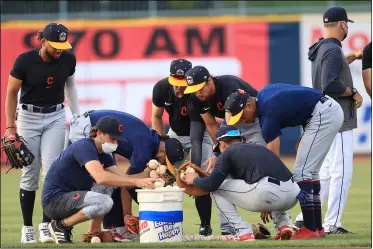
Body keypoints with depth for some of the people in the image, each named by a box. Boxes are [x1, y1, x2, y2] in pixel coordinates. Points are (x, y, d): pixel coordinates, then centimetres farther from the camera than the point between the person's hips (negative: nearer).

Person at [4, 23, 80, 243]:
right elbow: (12, 93, -6)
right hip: (28, 117, -2)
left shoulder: (68, 59, -7)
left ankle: (46, 225, -8)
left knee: (51, 171, -11)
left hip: (56, 117, 2)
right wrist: (10, 127, -8)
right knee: (30, 174, -1)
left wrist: (78, 116, 6)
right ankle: (27, 227, 8)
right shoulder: (25, 61, -16)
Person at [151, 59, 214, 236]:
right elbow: (156, 116, -3)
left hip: (200, 135, -5)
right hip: (174, 134, 5)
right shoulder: (161, 88, -23)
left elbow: (196, 141, -39)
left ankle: (205, 224, -7)